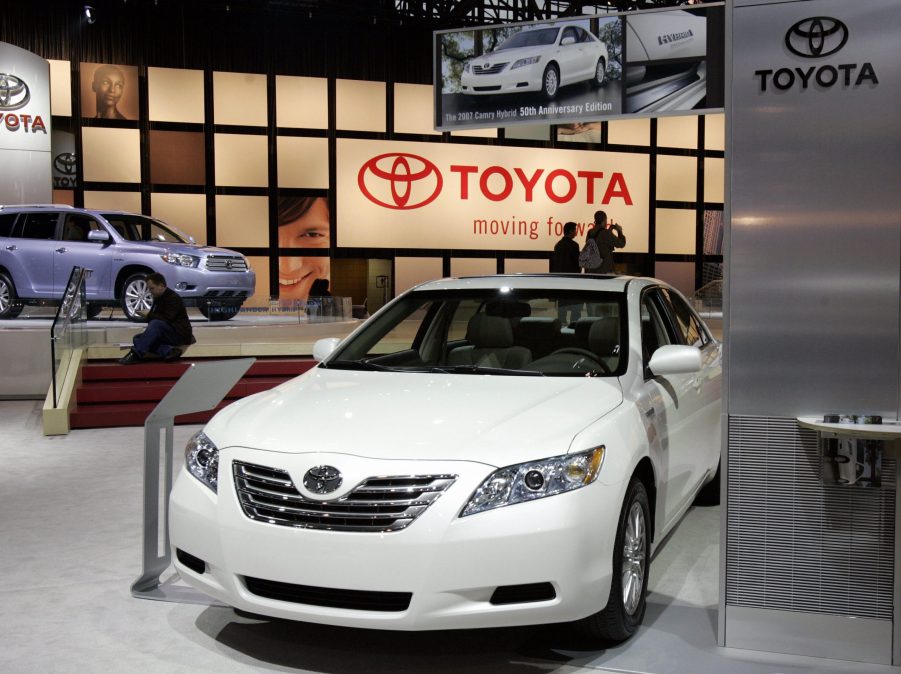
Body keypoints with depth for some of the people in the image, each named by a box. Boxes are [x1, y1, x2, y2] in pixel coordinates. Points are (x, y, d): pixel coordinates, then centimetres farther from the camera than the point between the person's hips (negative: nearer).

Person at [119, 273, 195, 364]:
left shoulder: (173, 298, -14)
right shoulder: (158, 298, 14)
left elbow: (167, 318, -25)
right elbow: (155, 317, 17)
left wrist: (149, 315, -19)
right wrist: (146, 316, -3)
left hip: (180, 334, -9)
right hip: (168, 335, 10)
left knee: (156, 324, -34)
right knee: (138, 338, -5)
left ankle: (137, 354, -38)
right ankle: (168, 351, -25)